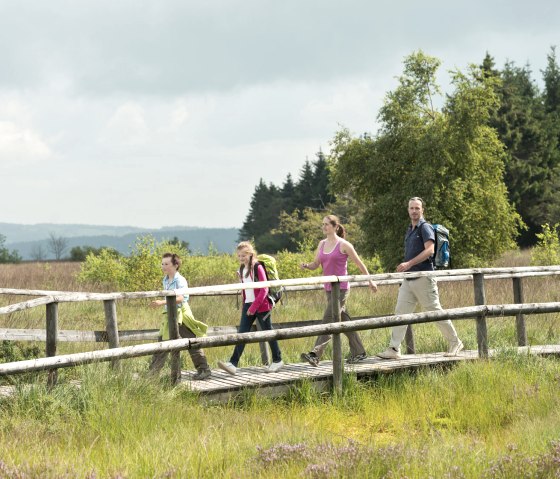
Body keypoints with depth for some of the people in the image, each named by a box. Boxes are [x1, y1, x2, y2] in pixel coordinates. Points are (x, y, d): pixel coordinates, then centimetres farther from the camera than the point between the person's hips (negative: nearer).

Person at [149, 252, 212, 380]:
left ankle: (204, 370, 5)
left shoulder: (180, 280, -15)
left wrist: (162, 302, -36)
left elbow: (180, 298, -29)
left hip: (181, 313, -8)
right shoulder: (165, 280, 10)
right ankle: (152, 372, 11)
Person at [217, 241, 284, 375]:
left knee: (268, 332, 6)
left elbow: (264, 289, -16)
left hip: (261, 306, -6)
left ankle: (277, 360, 22)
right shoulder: (242, 269, 8)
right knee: (242, 334, -5)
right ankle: (233, 364, -14)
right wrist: (245, 306, 15)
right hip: (248, 305, 6)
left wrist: (254, 307, -18)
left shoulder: (257, 267, -12)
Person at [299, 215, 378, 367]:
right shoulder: (322, 244, 11)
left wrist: (370, 281, 5)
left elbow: (359, 264, 0)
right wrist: (306, 265, -11)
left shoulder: (343, 245, -8)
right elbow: (315, 264, 12)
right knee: (344, 320, 13)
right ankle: (359, 353, 23)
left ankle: (315, 355, -21)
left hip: (341, 288, -7)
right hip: (329, 289, 7)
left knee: (328, 321, -14)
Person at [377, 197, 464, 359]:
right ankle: (394, 349, -3)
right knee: (400, 313, -1)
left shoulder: (425, 227, -8)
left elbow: (429, 250, -21)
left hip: (423, 278, -8)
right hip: (408, 280, 8)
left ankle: (455, 343, 12)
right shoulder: (410, 230, 18)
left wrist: (409, 264, -26)